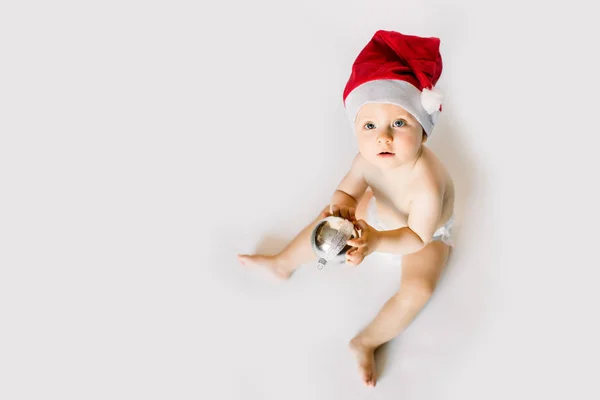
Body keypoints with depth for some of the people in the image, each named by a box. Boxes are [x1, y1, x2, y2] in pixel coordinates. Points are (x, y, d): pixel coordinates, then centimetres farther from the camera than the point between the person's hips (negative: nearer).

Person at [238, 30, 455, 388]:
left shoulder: (427, 184, -46)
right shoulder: (369, 158, -29)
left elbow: (417, 238, -35)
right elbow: (346, 191, -15)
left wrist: (376, 241, -50)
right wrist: (341, 207, -39)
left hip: (424, 238, -5)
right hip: (380, 214, 6)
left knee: (417, 289, -26)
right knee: (331, 219, 8)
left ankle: (368, 341, -7)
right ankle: (284, 263, 30)